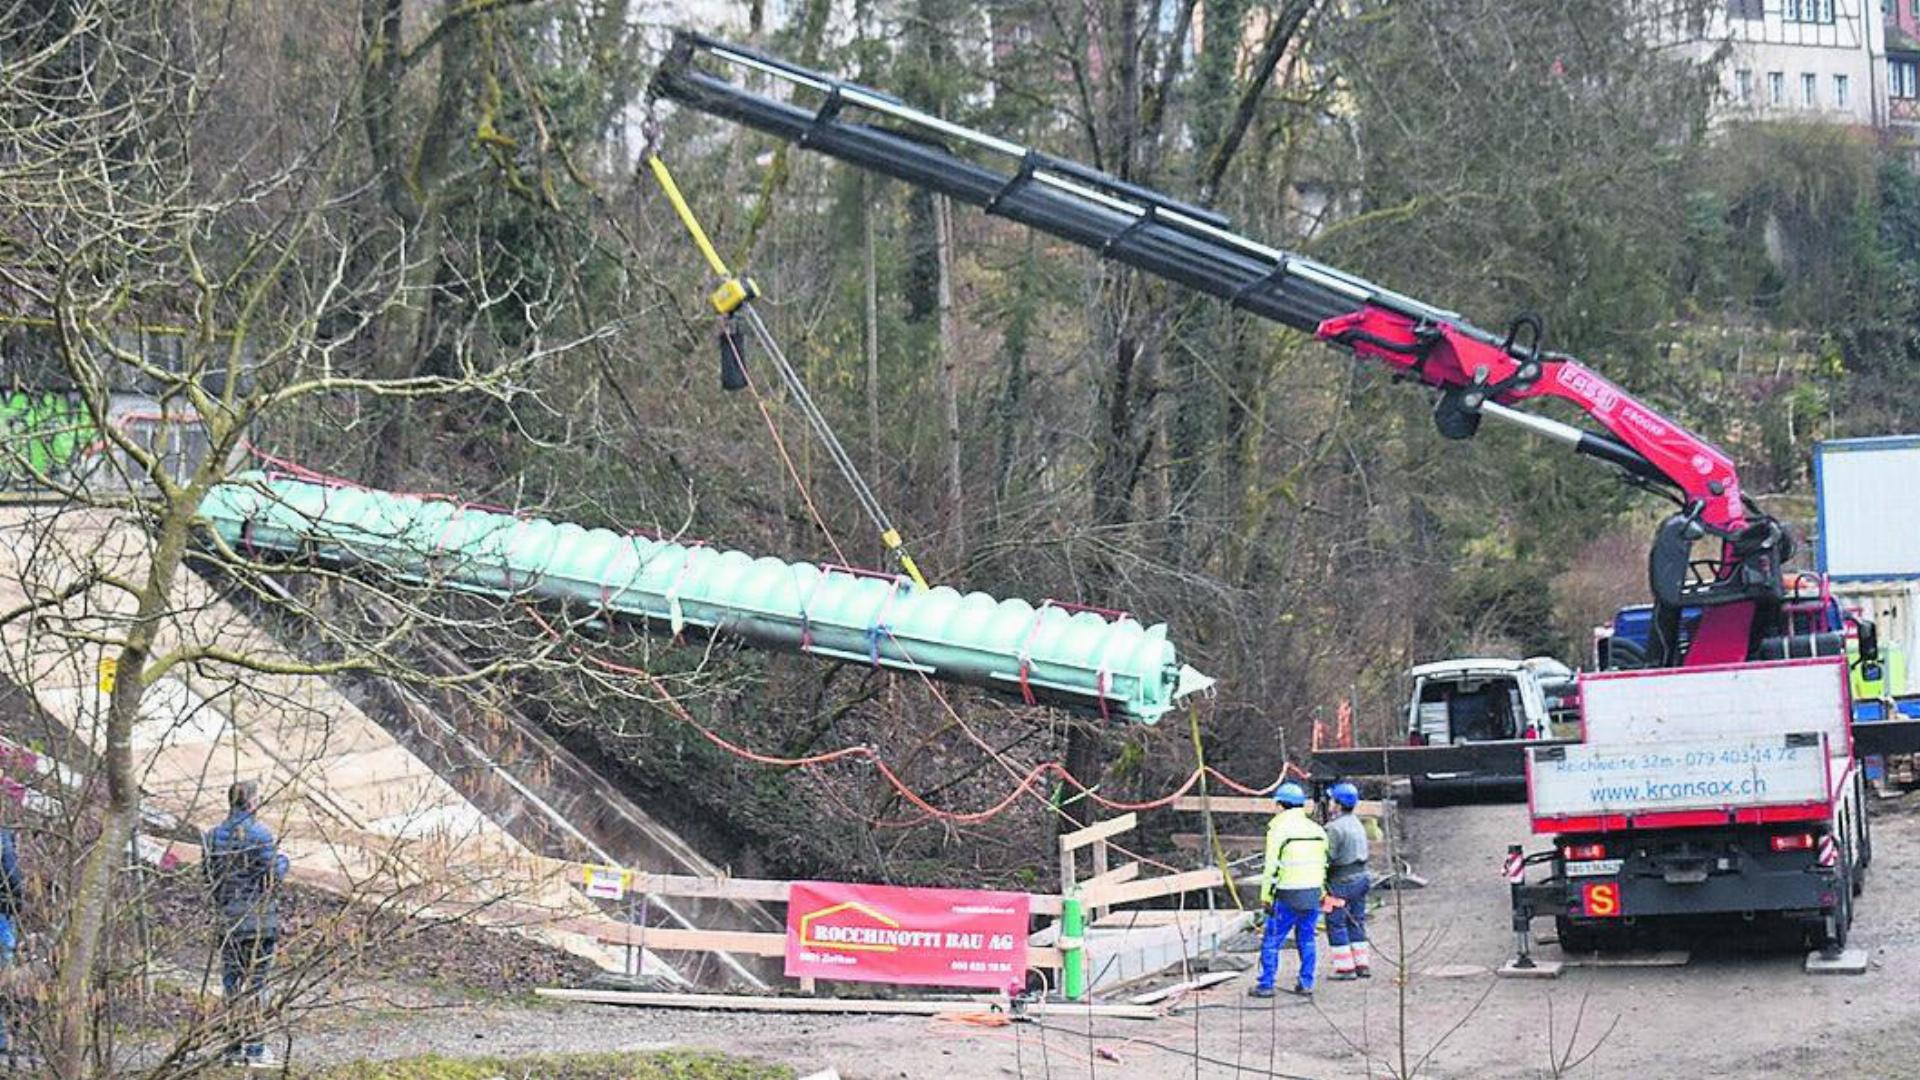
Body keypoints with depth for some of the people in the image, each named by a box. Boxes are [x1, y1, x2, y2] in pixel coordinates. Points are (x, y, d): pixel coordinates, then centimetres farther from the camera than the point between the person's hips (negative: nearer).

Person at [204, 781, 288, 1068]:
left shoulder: (213, 836, 6)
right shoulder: (258, 834, -12)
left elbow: (208, 876, 8)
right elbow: (274, 874, -13)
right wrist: (283, 859, 8)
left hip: (227, 919, 5)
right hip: (259, 919, -5)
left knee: (231, 981, 9)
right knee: (255, 981, 0)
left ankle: (232, 1047, 8)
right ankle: (254, 1048, -1)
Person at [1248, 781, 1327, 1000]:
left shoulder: (1279, 830, -10)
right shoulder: (1317, 830, 10)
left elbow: (1272, 868, -11)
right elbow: (1324, 865, 14)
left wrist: (1266, 897, -5)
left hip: (1288, 897, -6)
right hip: (1313, 895, 6)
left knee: (1272, 942, 3)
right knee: (1306, 941, 15)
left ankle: (1266, 985, 3)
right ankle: (1306, 984, 15)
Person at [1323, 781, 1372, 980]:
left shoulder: (1335, 827, -18)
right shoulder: (1358, 824, 11)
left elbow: (1328, 857, -19)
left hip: (1341, 882, -9)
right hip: (1361, 876, 9)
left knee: (1336, 924, 0)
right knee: (1356, 922, 15)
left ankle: (1345, 967, 1)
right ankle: (1362, 965, 17)